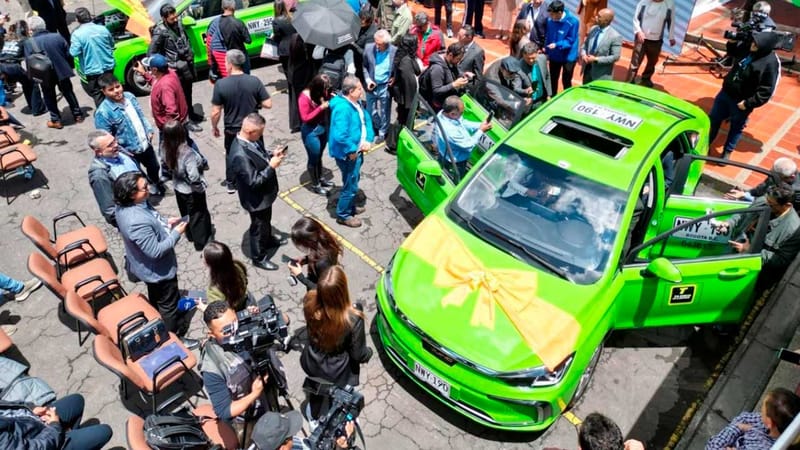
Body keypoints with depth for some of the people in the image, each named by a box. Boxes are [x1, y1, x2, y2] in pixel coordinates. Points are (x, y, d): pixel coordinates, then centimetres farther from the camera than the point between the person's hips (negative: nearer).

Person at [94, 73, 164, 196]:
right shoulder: (103, 112, -25)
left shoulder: (129, 96, -4)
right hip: (130, 152, -7)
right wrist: (122, 153, -22)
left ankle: (156, 184, 59)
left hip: (145, 144, 7)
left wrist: (149, 131, 1)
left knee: (154, 166, 29)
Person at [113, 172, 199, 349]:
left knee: (157, 300, 31)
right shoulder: (136, 222, -40)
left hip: (150, 267, 10)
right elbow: (156, 251, -33)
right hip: (158, 270, -10)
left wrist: (165, 222, -3)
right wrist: (176, 234, -23)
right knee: (168, 304, 13)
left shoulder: (126, 206, -10)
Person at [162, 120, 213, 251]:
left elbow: (168, 167, 2)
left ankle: (191, 235, 50)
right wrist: (200, 188, -18)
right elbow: (194, 178, -36)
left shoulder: (167, 149, -13)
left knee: (186, 213, 28)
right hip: (191, 190, -7)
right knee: (198, 215, 16)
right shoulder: (187, 153, -35)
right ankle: (201, 242, 34)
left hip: (178, 187, 7)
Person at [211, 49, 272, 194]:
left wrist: (214, 127, 4)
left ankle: (231, 183, 39)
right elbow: (268, 104, -13)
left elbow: (215, 112, -14)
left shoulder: (220, 84, -18)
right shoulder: (254, 81, -16)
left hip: (232, 130, 0)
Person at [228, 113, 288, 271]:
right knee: (258, 227, 14)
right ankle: (259, 258, 37)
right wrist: (271, 166, -28)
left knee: (266, 220, 32)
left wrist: (271, 155, -8)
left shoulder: (250, 140, -10)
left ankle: (269, 240, 59)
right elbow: (254, 181, -33)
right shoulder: (240, 155, -38)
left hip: (265, 194, 8)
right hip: (256, 199, -8)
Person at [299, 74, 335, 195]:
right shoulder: (305, 97, -24)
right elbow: (305, 118, -23)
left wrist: (331, 98, -16)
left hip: (323, 128, 6)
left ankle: (320, 178, 43)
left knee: (319, 156, 23)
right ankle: (315, 185, 27)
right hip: (311, 132, -6)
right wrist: (321, 108, -29)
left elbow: (327, 106, 7)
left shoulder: (322, 92, -7)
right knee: (313, 158, 10)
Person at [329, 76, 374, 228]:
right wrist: (351, 150, -23)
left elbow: (367, 120, 9)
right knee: (351, 186, 3)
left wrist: (368, 140, -5)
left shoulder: (356, 102, 1)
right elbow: (340, 136, -35)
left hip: (357, 150, 10)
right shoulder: (343, 108, -29)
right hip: (348, 154, -10)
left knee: (353, 181, 25)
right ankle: (343, 215, 21)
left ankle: (350, 206, 45)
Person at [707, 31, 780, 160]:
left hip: (741, 102, -7)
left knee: (736, 128, 14)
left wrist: (748, 103, -24)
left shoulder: (771, 63, -26)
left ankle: (727, 151, 34)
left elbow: (766, 90, -24)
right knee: (713, 119, 17)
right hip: (725, 93, 7)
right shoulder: (747, 49, -5)